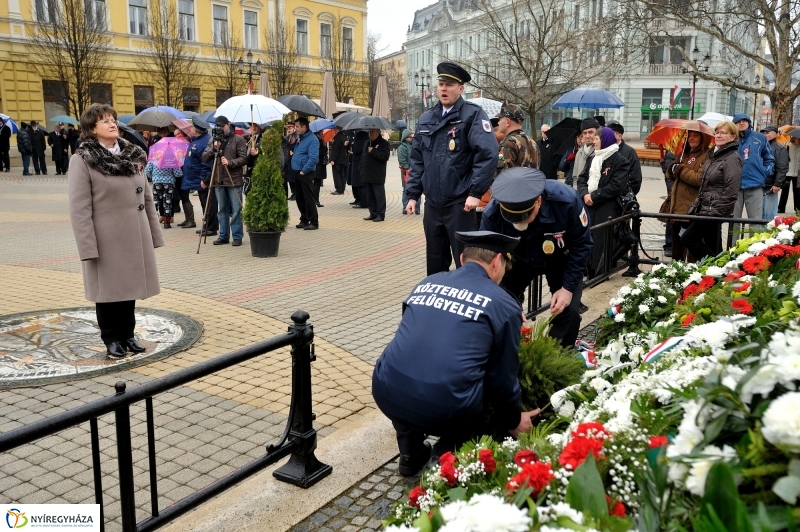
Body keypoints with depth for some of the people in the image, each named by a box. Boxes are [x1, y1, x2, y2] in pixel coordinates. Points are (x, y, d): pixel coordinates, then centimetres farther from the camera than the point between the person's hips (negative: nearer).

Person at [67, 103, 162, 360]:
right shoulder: (83, 160, -8)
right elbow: (80, 209, -12)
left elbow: (147, 198, 13)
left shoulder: (133, 155, 10)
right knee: (108, 290, 6)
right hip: (107, 240, -5)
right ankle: (111, 338, 21)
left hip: (135, 236, 5)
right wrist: (88, 247, -17)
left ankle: (128, 334, 27)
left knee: (130, 287, 13)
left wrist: (155, 233, 10)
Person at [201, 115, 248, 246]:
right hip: (219, 180, 4)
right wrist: (213, 148, -9)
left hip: (234, 180, -4)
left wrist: (230, 162, -19)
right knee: (222, 210, 9)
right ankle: (223, 236, 17)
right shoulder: (213, 140, 12)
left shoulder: (238, 140, 0)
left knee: (236, 210, -2)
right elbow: (204, 158, 6)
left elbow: (243, 159, -6)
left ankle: (237, 236, 4)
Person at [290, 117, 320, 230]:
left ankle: (314, 222, 0)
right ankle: (304, 220, 22)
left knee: (308, 198, -6)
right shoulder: (299, 138, 15)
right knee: (300, 198, 13)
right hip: (297, 172, 9)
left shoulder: (312, 140, -12)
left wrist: (304, 171, -18)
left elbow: (313, 158, -21)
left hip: (306, 173, -9)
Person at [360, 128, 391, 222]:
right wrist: (362, 169, 15)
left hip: (377, 176, -8)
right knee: (369, 196, 10)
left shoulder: (384, 143, -4)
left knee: (379, 195, -5)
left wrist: (373, 151, -16)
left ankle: (381, 214, 0)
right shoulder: (367, 143, 20)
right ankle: (373, 213, 18)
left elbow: (385, 156, -18)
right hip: (367, 175, 8)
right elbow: (363, 156, 26)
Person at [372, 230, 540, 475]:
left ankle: (410, 453, 30)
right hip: (443, 410, -4)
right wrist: (513, 422, 31)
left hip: (386, 393, 4)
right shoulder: (504, 305, 5)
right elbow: (503, 377, 12)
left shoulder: (427, 283, 17)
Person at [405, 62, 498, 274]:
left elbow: (488, 154, -16)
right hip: (432, 204, 6)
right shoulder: (426, 118, 12)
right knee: (434, 262, 15)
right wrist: (413, 194, 10)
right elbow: (417, 159, 15)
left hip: (460, 204, -6)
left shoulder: (473, 115, -6)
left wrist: (475, 193, -20)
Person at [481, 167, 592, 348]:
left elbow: (581, 245, -20)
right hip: (518, 261, 1)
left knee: (569, 311, -15)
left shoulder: (566, 200, -37)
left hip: (561, 260, -1)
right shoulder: (492, 214, -34)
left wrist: (568, 287, -22)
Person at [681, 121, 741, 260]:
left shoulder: (732, 158, -12)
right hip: (705, 208, 9)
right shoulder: (713, 155, 15)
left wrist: (715, 211, -19)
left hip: (715, 210, -9)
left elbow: (731, 192, -18)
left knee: (688, 238, -12)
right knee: (713, 246, 12)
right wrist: (697, 204, 15)